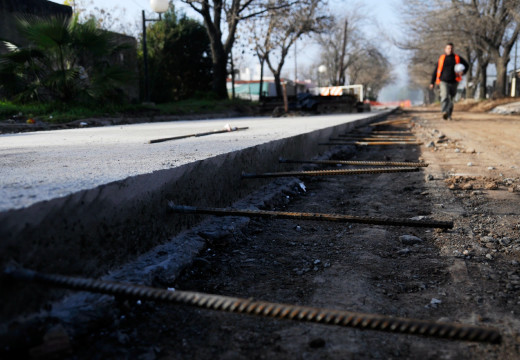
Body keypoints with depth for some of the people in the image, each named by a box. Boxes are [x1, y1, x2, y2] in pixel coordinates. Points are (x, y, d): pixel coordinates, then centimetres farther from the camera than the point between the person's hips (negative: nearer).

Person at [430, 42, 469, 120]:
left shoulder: (457, 58, 7)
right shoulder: (441, 58, 5)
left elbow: (466, 65, 20)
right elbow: (435, 71, 9)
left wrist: (463, 72, -1)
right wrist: (432, 82, 6)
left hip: (453, 82, 2)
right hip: (443, 82, -2)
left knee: (451, 99, 9)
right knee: (445, 96, -23)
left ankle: (449, 115, 23)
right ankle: (444, 113, -36)